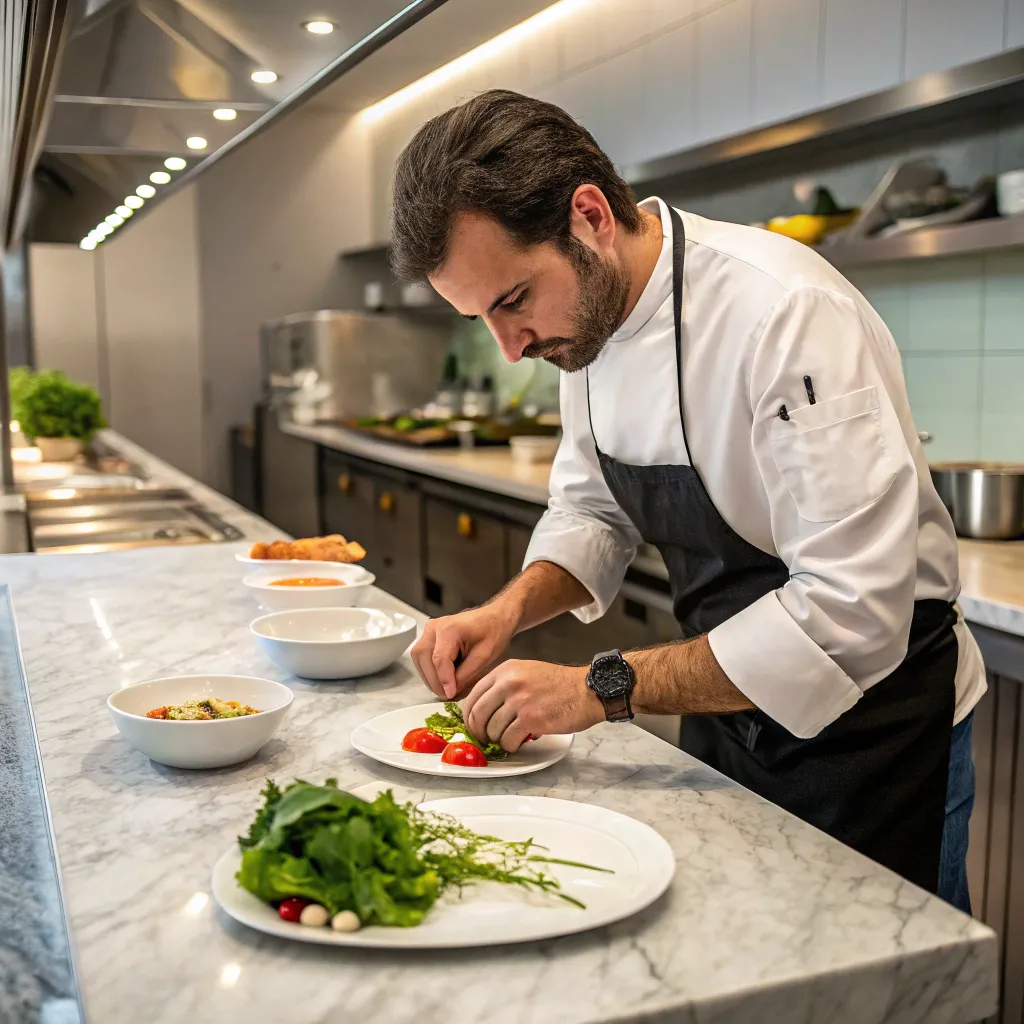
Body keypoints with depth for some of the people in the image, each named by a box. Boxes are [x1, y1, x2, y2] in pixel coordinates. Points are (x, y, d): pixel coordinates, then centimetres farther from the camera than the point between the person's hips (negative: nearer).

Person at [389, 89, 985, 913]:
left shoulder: (787, 314, -30)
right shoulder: (586, 313, -4)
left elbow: (852, 615, -33)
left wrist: (603, 689, -30)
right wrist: (514, 607, -11)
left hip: (869, 727, -7)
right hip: (728, 713, 7)